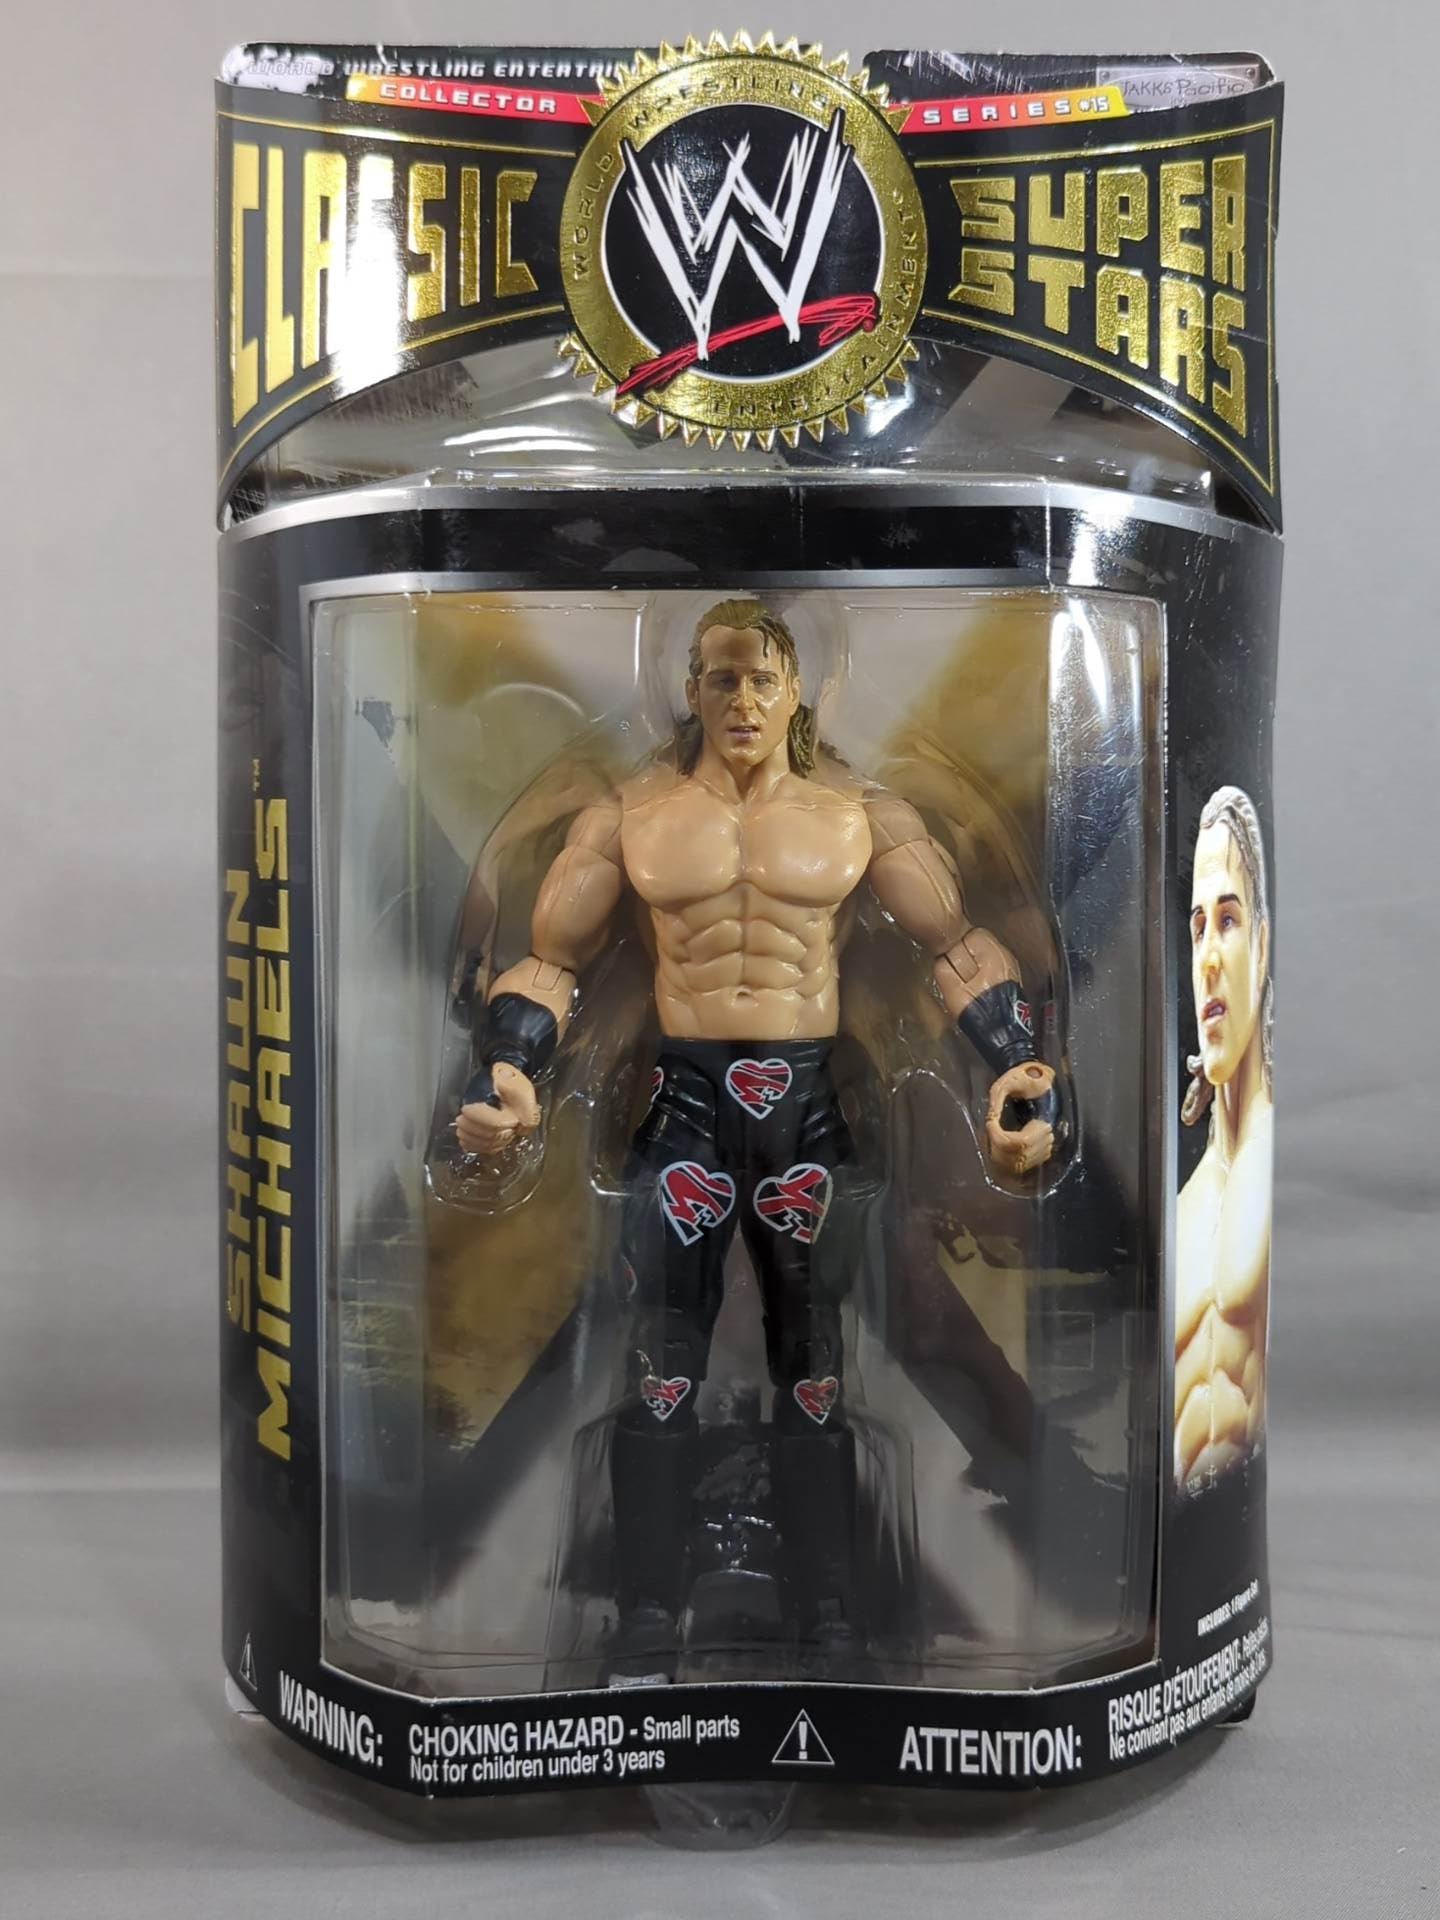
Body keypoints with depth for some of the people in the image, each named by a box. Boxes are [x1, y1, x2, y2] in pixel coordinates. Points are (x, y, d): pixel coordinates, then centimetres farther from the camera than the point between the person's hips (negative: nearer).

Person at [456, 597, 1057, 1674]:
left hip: (810, 1102, 0)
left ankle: (833, 1635, 21)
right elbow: (553, 960, 8)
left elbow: (960, 947, 5)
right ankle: (647, 1645, 11)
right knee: (659, 1373, 1)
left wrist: (1020, 1070, -8)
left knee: (817, 1376, 10)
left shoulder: (861, 815, 4)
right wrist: (506, 1071, -9)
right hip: (686, 1102, 0)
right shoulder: (630, 816, 6)